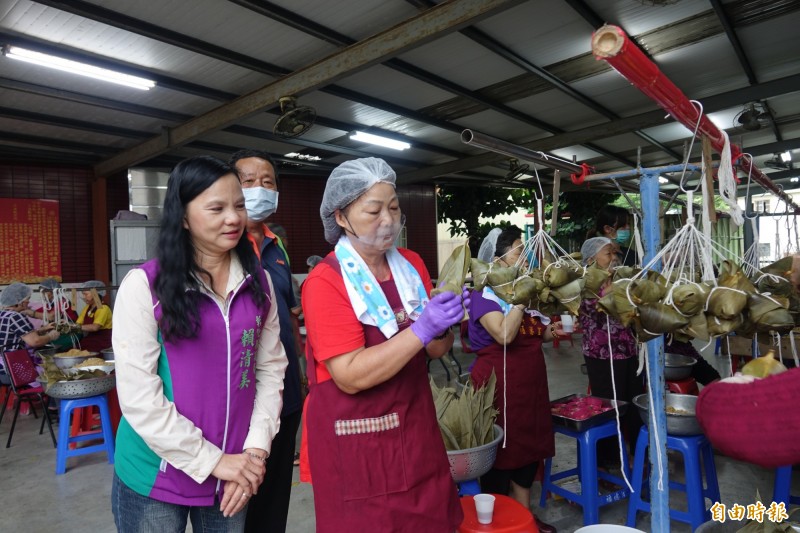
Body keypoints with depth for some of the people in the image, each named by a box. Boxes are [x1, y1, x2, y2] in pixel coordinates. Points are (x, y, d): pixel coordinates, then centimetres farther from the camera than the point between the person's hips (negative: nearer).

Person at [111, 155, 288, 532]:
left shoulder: (258, 282, 0)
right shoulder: (144, 285, -12)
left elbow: (271, 369, 1)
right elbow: (138, 395, -15)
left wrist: (255, 449, -8)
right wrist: (212, 461, -14)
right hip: (155, 478, -3)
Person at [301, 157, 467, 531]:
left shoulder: (411, 265, 2)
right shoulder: (325, 282, -16)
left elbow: (435, 351, 6)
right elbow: (350, 377, -22)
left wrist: (443, 326, -15)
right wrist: (421, 329, -28)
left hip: (415, 426, 6)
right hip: (356, 441, -5)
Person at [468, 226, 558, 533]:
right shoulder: (485, 294, -13)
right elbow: (505, 336, -29)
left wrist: (551, 332, 4)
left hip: (530, 382, 8)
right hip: (499, 384, -8)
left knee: (529, 447, 16)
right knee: (501, 451, 4)